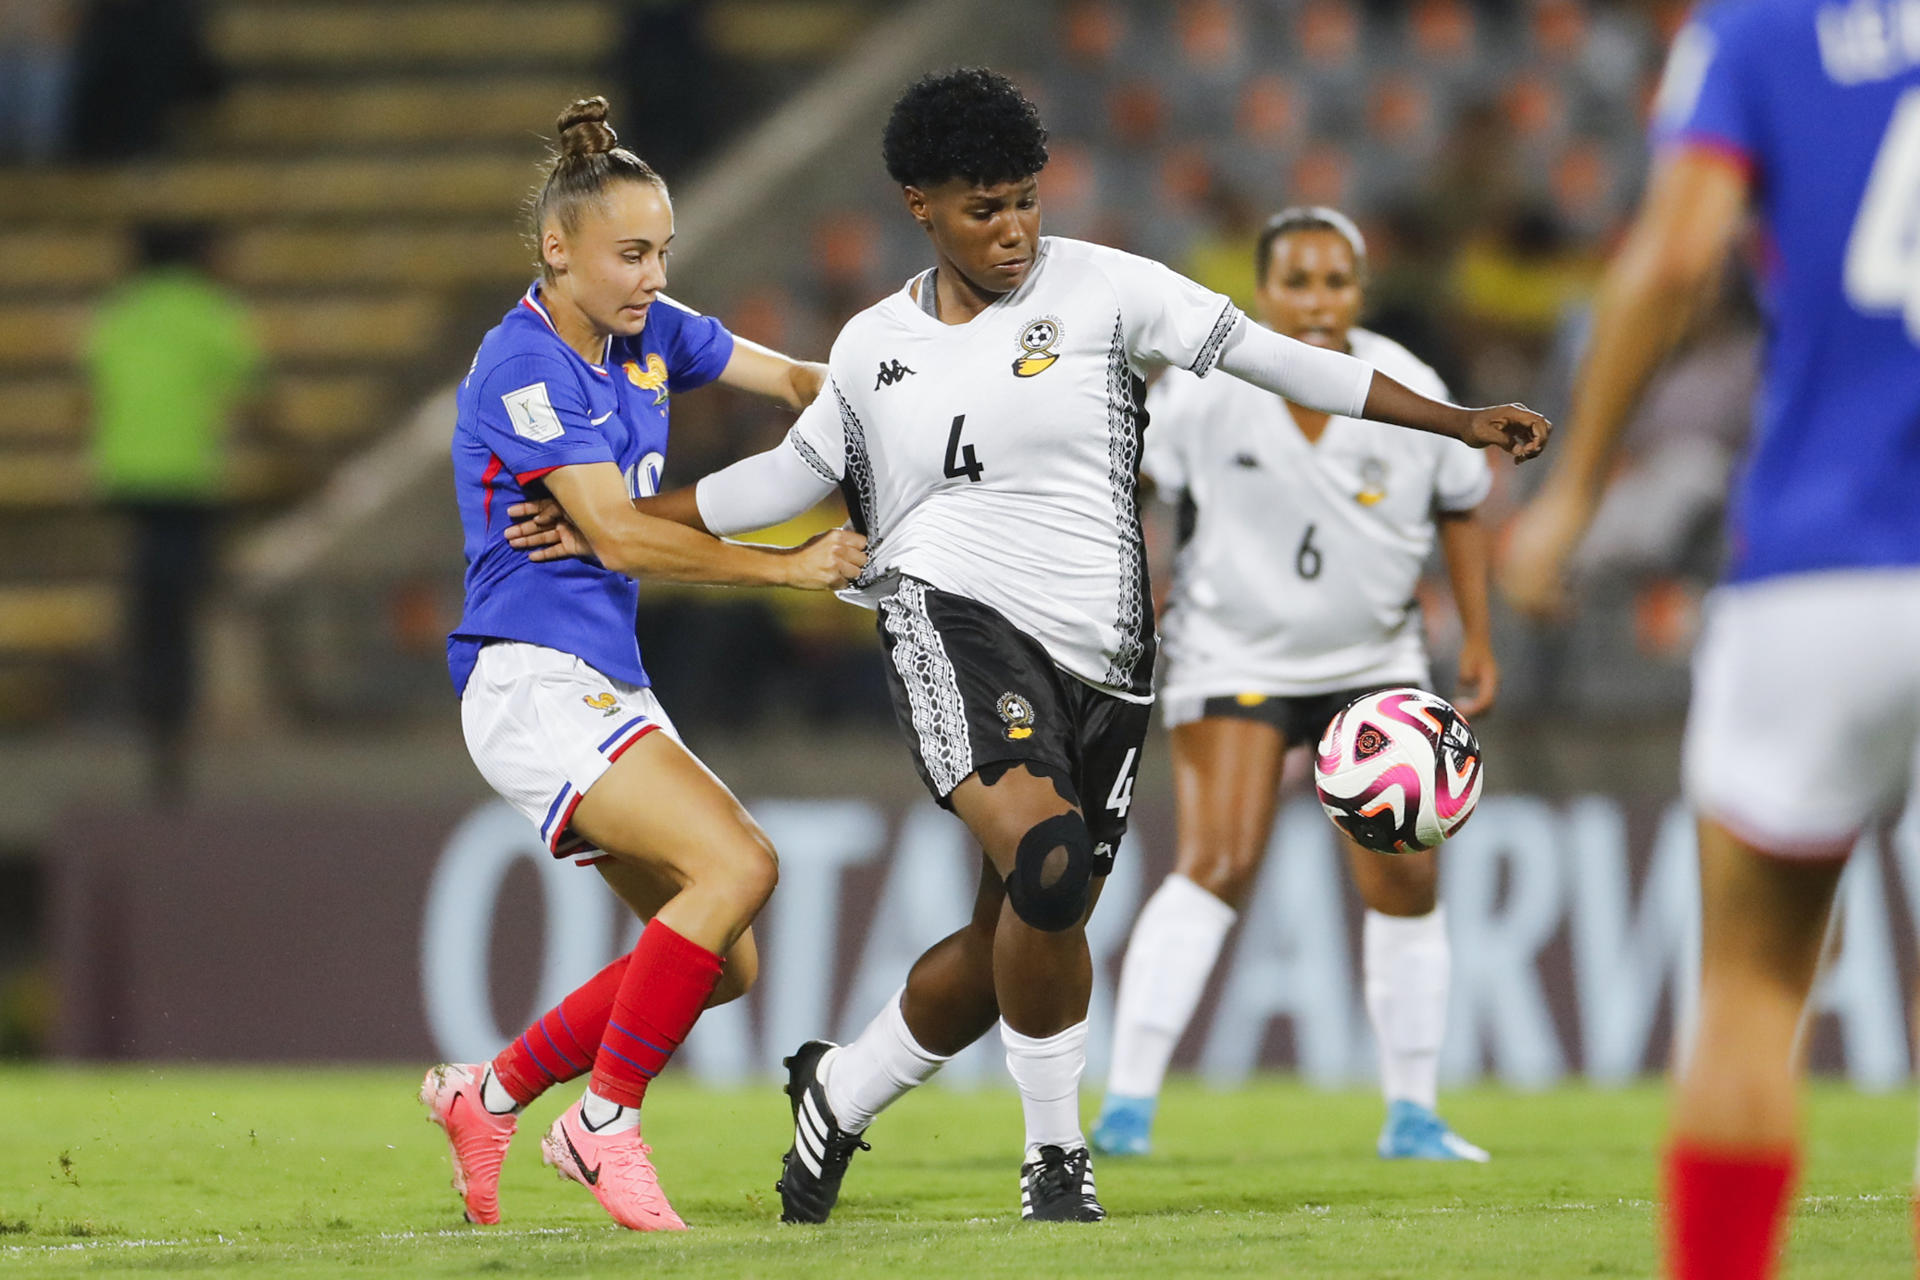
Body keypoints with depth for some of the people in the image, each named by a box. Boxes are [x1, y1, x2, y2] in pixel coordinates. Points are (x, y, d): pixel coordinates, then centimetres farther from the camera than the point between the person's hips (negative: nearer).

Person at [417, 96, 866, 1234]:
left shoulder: (647, 334, 10)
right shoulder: (523, 367, -14)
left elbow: (797, 378, 19)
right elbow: (619, 536, -19)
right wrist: (792, 566, -16)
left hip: (608, 691, 9)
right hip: (534, 682, -9)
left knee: (723, 963, 5)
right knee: (736, 863, -25)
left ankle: (489, 1095, 18)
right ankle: (605, 1121, -14)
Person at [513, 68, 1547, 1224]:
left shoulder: (1099, 287, 3)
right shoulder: (875, 347, 10)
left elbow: (1266, 356, 0)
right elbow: (793, 474, 26)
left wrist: (1458, 422, -5)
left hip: (1100, 660, 2)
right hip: (955, 619, -2)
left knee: (1018, 941, 5)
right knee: (1047, 860, -28)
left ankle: (840, 1092, 33)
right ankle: (1056, 1152, -12)